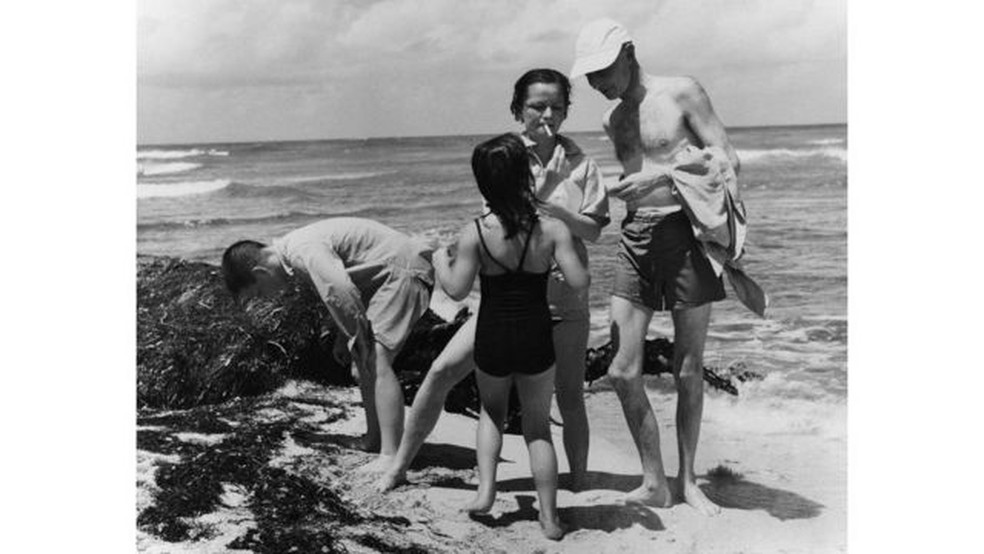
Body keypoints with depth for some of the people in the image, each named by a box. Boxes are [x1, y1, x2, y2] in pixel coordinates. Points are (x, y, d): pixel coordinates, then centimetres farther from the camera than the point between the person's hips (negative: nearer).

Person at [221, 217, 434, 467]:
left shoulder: (304, 252, -22)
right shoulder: (294, 247, 11)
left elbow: (341, 294, -36)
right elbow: (342, 285, 22)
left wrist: (359, 337, -21)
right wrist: (345, 336, 15)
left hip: (404, 270, -10)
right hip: (388, 274, 10)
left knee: (376, 360, -19)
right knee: (363, 356, 17)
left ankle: (390, 460, -22)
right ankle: (375, 438, 28)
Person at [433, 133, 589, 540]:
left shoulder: (474, 234, -12)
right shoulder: (552, 229, -10)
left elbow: (457, 290, -10)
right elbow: (579, 282, -11)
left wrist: (440, 261, 8)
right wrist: (570, 249, 8)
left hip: (492, 339, 0)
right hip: (536, 339, 0)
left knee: (492, 411, 28)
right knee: (538, 424, 15)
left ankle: (485, 488, 13)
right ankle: (549, 517, 17)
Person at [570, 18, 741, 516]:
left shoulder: (681, 94, -4)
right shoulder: (613, 120, 15)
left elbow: (728, 162, -9)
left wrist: (661, 177, -18)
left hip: (685, 231, -5)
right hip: (635, 236, 5)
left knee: (688, 371, 3)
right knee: (622, 371, -3)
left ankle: (687, 481, 19)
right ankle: (653, 483, 10)